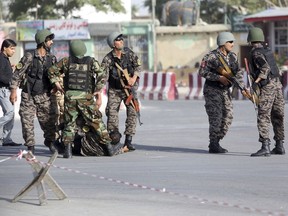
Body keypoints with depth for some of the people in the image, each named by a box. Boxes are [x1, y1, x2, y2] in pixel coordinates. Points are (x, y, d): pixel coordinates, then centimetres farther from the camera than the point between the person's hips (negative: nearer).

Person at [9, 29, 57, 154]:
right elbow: (17, 74, -6)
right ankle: (30, 147, 10)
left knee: (49, 121, 1)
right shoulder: (29, 57, -8)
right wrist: (13, 91, -11)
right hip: (28, 96, -3)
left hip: (44, 97, 3)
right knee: (27, 122, -2)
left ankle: (49, 141, 25)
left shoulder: (52, 59, 6)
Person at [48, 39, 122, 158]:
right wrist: (99, 92, -9)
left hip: (69, 96, 1)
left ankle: (68, 149, -1)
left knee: (69, 124, 10)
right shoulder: (91, 62, 5)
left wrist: (57, 84, 15)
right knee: (96, 122, 8)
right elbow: (102, 76, -7)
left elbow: (52, 71, 12)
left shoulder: (66, 61, 8)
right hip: (86, 97, -1)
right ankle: (108, 146, 11)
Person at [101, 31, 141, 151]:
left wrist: (134, 78, -12)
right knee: (112, 112, -6)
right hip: (114, 89, -1)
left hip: (129, 87, 1)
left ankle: (128, 140, -7)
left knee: (132, 111, -9)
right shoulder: (108, 59, -11)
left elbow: (138, 65, 4)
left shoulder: (129, 53, -3)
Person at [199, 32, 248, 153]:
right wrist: (219, 77, -24)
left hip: (225, 90, 7)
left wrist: (242, 88, -6)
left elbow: (238, 73, 7)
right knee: (216, 117, -10)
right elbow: (202, 72, -17)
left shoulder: (233, 57, 6)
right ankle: (213, 146, -2)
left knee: (228, 117, 5)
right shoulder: (211, 56, -14)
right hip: (212, 90, -7)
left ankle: (216, 142, 16)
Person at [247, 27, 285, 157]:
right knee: (277, 116, 12)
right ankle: (279, 146, 16)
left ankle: (265, 147, -19)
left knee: (263, 117, -11)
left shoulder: (256, 53, -10)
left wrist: (256, 81, -28)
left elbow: (265, 67, -24)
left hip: (267, 87, -8)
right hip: (277, 84, 8)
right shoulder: (267, 50, 15)